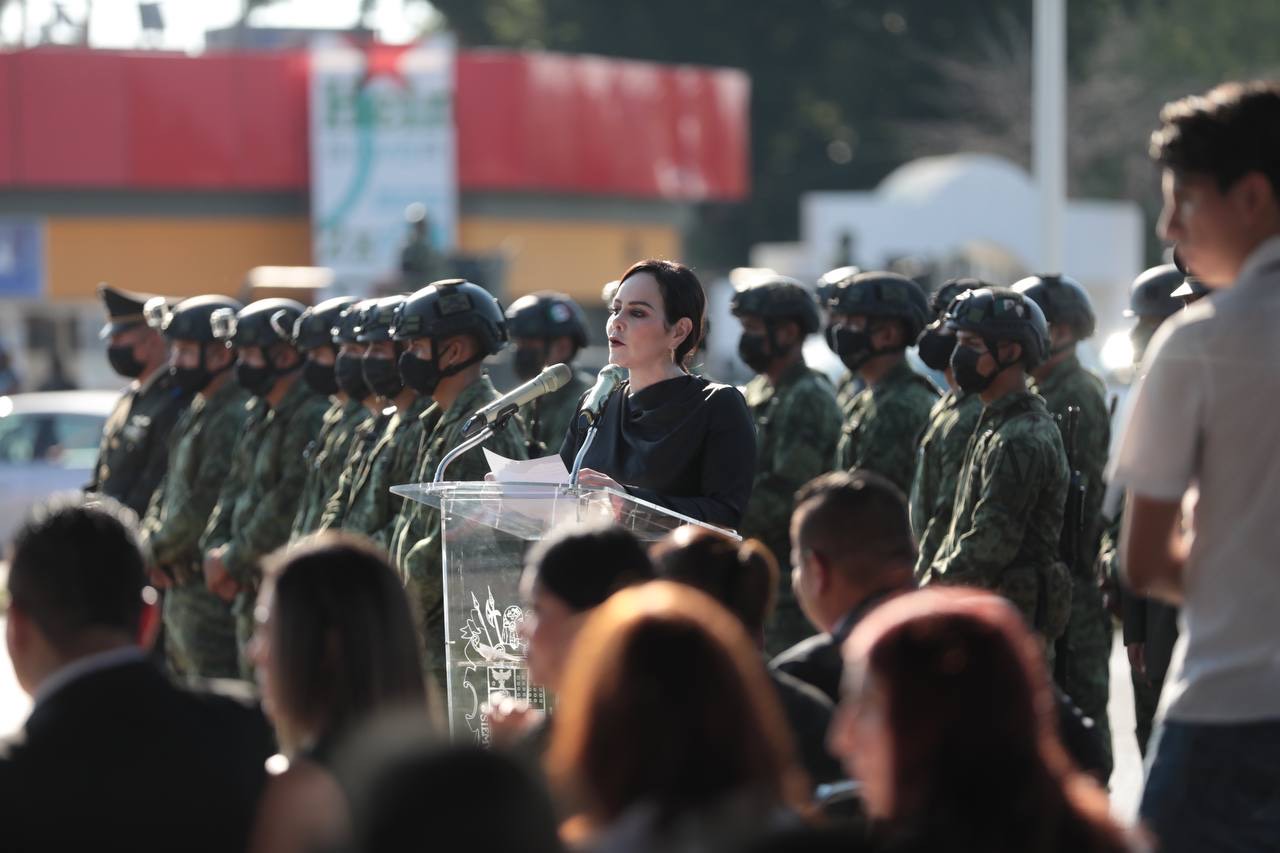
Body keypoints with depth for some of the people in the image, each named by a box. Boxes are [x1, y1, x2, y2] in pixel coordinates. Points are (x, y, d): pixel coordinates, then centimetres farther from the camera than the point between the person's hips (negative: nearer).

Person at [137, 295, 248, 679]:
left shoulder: (234, 419, -18)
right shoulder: (199, 411, 15)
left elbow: (205, 507, -21)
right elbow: (170, 489, 19)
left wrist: (155, 551, -9)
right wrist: (150, 542, 3)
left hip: (210, 587, -11)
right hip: (181, 584, 11)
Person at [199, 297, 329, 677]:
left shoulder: (312, 419, -17)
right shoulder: (261, 417, 15)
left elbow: (287, 507, -21)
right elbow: (235, 486, 19)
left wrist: (231, 560, -12)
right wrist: (215, 549, 3)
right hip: (250, 593, 10)